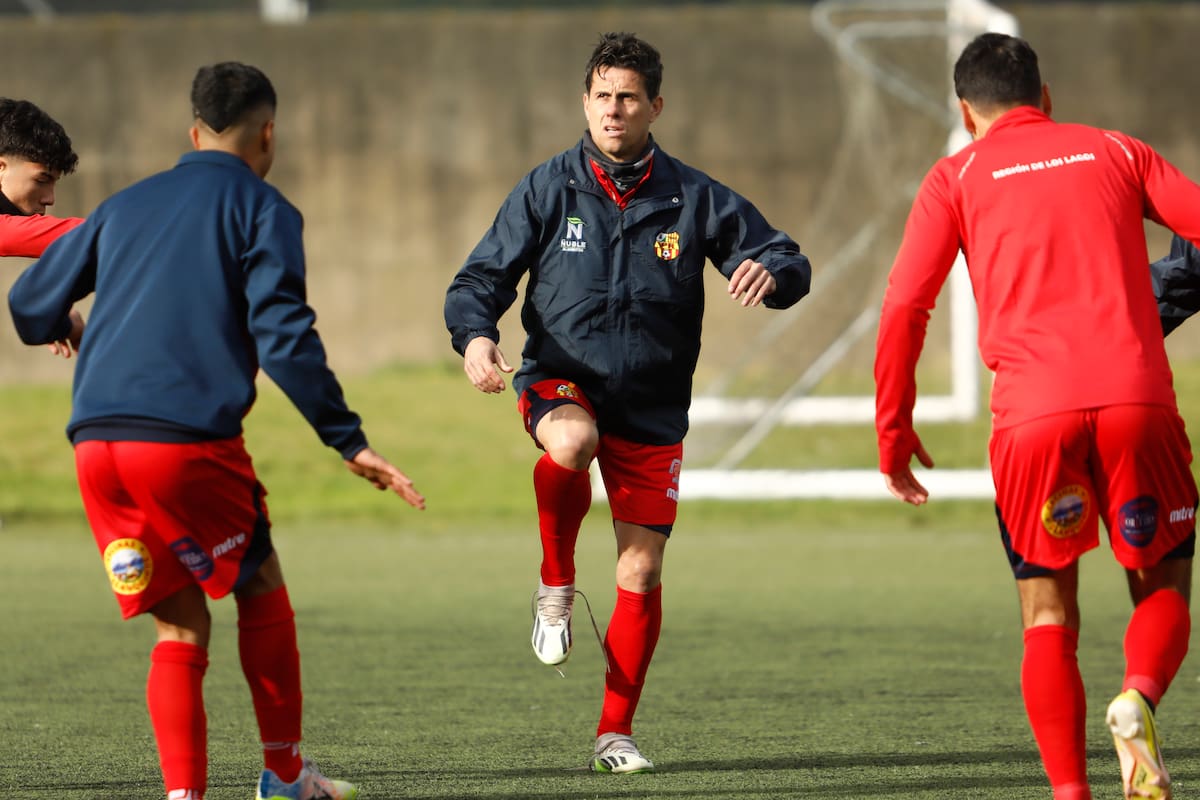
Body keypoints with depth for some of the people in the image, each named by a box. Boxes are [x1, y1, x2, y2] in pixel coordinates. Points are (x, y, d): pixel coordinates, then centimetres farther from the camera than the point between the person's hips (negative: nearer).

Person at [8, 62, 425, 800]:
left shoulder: (126, 206, 21)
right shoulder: (261, 210, 5)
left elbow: (31, 302, 27)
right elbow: (283, 336, -8)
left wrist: (58, 330, 51)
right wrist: (348, 440, -7)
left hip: (97, 446, 5)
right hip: (190, 440, -5)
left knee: (181, 623, 11)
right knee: (262, 590, 15)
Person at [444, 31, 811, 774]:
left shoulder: (693, 198, 0)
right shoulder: (548, 189, -1)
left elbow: (786, 261, 3)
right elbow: (483, 276, 1)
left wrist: (771, 273, -22)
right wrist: (475, 336, -20)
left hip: (652, 408, 2)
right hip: (561, 382, -2)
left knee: (641, 573, 0)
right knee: (571, 441, -38)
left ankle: (617, 731, 16)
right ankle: (556, 585, -12)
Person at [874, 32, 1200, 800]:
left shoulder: (957, 177, 15)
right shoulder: (1114, 152, 19)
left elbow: (904, 309, 5)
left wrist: (894, 428, 11)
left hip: (1032, 415, 0)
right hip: (1137, 396, 0)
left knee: (1049, 616, 13)